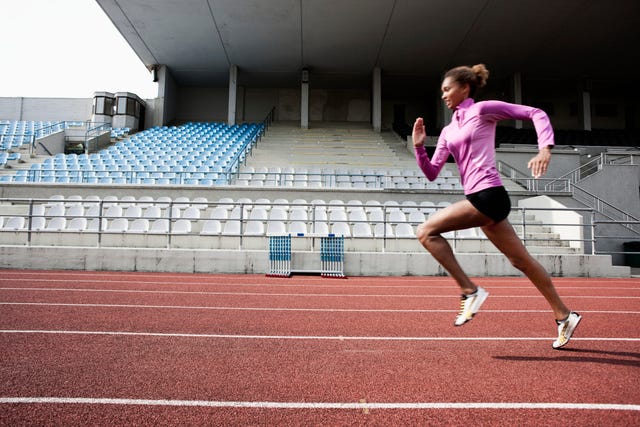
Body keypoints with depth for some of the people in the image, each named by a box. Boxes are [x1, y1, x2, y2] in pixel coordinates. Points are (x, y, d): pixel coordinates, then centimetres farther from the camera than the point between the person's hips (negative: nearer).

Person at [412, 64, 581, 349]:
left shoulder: (482, 110, 0)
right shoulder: (449, 131, 20)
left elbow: (536, 114, -1)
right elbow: (431, 173, 15)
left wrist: (545, 149, -15)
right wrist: (419, 146, 1)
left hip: (488, 194, -8)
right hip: (480, 198, 8)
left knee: (426, 231, -14)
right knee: (520, 260, 13)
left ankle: (470, 291, -9)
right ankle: (564, 316, 25)